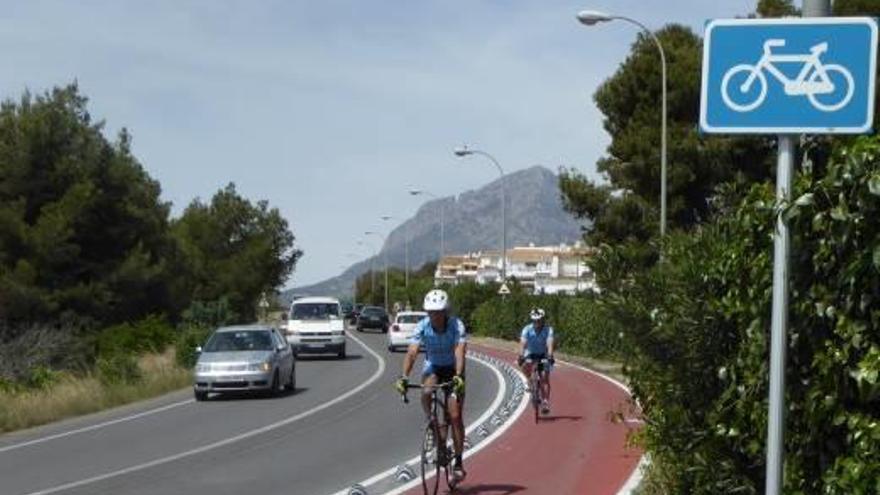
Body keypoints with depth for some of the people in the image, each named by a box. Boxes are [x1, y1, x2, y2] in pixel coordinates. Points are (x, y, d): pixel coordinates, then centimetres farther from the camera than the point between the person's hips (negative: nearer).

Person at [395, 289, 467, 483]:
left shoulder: (457, 325, -24)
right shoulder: (422, 327, -19)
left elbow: (460, 352, -36)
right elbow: (412, 352, -28)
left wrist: (458, 376, -52)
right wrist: (404, 376, -43)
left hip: (452, 370, -1)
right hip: (432, 368, 2)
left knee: (455, 415, -11)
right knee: (426, 394, -31)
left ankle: (458, 462, 1)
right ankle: (440, 439, -15)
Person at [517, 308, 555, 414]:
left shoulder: (548, 330, -20)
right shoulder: (527, 329, -18)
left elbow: (549, 343, -34)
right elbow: (522, 343, -30)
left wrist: (550, 356, -50)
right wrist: (521, 356, -45)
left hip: (543, 355, -1)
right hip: (530, 354, 1)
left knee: (545, 377, -16)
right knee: (526, 365, -33)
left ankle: (546, 402, -13)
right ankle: (530, 383, -5)